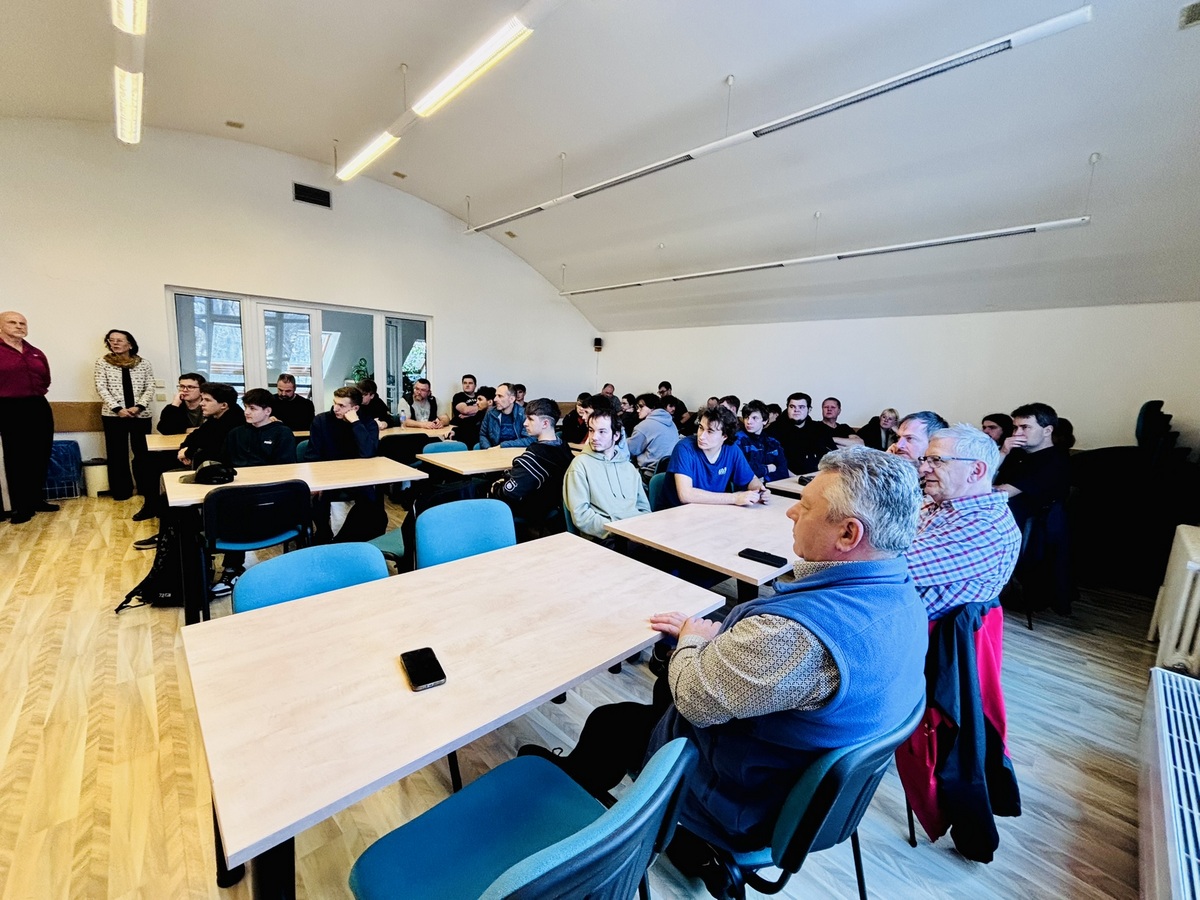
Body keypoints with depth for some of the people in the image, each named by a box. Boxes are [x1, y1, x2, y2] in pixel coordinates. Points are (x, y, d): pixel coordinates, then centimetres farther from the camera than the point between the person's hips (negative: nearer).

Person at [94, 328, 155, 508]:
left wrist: (139, 407, -13)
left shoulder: (143, 363, 5)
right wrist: (118, 408, -14)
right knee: (117, 453, 5)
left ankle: (147, 490, 14)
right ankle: (121, 492, 14)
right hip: (113, 415, 0)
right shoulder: (102, 363, 4)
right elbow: (101, 388, -3)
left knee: (142, 452, 4)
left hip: (141, 415, 0)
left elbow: (150, 388, 1)